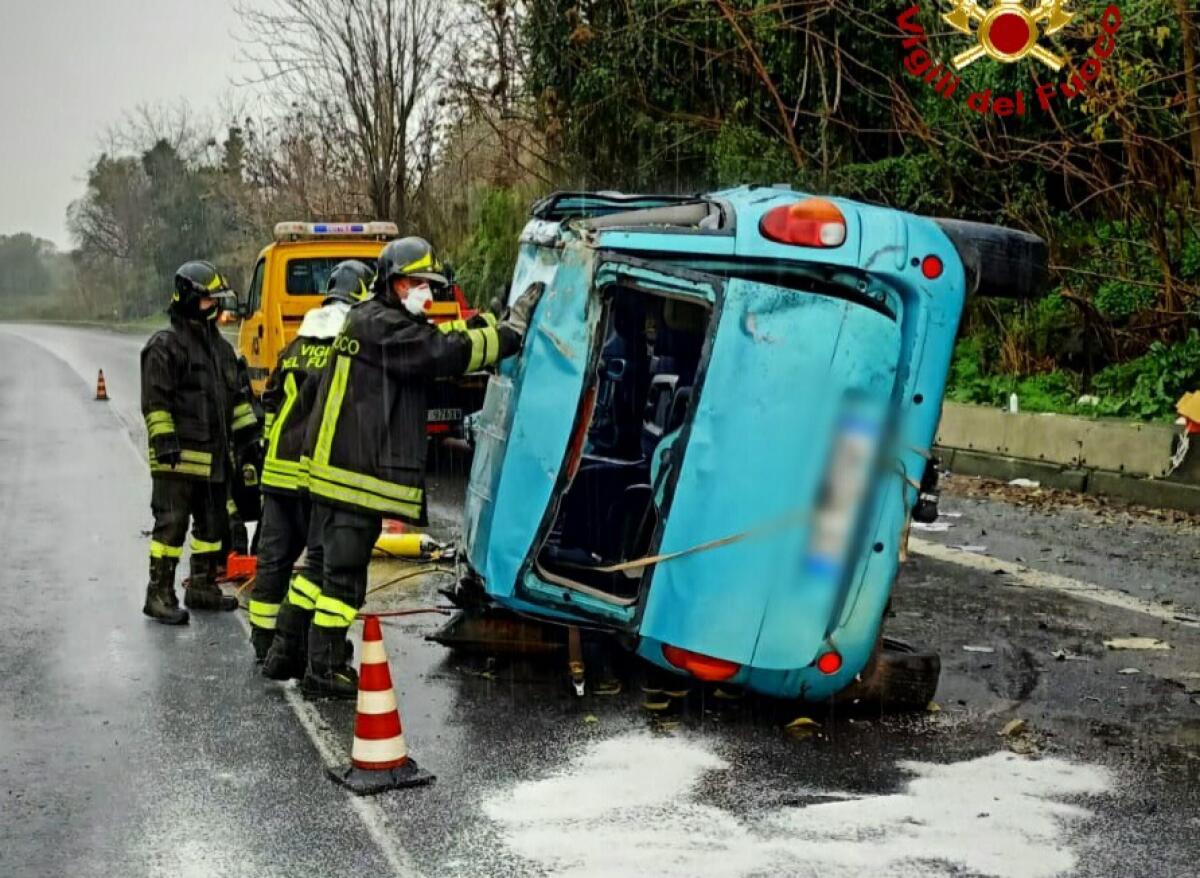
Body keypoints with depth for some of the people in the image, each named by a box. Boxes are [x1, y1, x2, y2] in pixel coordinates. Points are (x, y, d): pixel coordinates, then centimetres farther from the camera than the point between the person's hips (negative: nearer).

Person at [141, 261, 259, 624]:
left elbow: (236, 394, 23)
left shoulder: (219, 346, 17)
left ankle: (202, 587, 26)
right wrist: (164, 441, -20)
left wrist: (248, 432, 17)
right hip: (180, 457, -8)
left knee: (212, 523, 14)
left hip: (215, 455, 8)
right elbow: (155, 400, -14)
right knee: (171, 524, -6)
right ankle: (159, 594, 0)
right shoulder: (165, 345, -9)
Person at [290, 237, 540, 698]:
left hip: (335, 468, 11)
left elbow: (443, 334, 18)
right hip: (359, 473, -11)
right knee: (344, 573, -3)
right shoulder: (380, 325, -15)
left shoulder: (370, 321, 18)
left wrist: (497, 321, 6)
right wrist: (513, 330, -18)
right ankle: (323, 673, 4)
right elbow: (447, 352, -23)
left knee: (324, 564, 19)